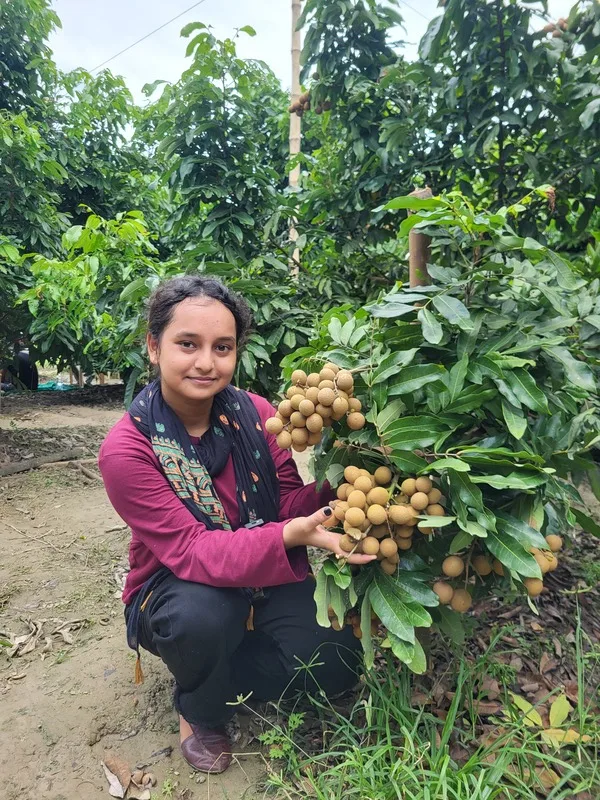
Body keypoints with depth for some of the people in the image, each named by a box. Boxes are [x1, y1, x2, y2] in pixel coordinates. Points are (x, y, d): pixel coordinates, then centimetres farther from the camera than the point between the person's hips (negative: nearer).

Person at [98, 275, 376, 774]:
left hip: (267, 580, 4)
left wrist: (328, 488, -32)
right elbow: (191, 551, -29)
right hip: (176, 588, -3)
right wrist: (290, 536, -45)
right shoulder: (127, 449, -22)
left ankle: (218, 672, 13)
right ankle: (201, 714, 1)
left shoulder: (256, 413, -11)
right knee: (202, 614, -36)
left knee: (336, 667, -15)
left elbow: (290, 504, -10)